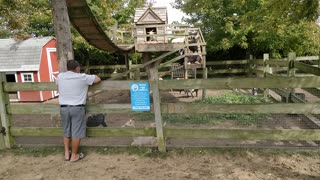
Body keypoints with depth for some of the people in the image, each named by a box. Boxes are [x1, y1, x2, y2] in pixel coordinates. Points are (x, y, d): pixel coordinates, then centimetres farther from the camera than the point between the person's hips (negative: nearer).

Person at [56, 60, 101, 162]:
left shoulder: (60, 76, 4)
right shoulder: (82, 77, -9)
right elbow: (98, 79, -1)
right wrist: (92, 77, 19)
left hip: (63, 108, 5)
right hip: (77, 108, -5)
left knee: (66, 132, 18)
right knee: (76, 133, 5)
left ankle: (66, 154, 25)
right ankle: (74, 156, 13)